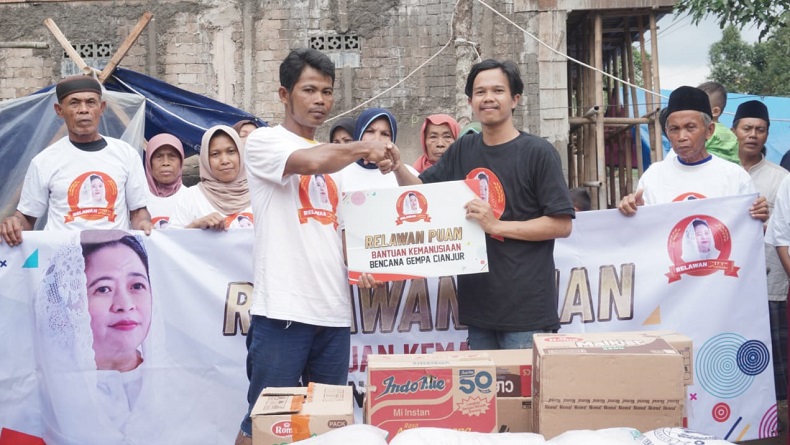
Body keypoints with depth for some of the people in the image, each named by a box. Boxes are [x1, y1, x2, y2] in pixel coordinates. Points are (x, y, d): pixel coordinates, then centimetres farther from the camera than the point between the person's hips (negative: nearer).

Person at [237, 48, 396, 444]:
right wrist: (365, 148, -9)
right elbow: (311, 163, -23)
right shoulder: (263, 142, -2)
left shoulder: (336, 158, 19)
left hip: (334, 311, 7)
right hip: (283, 309, -6)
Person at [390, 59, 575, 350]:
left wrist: (496, 225, -17)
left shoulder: (538, 152, -6)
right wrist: (397, 167, -3)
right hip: (478, 304, 6)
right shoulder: (462, 150, 10)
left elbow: (561, 225, -9)